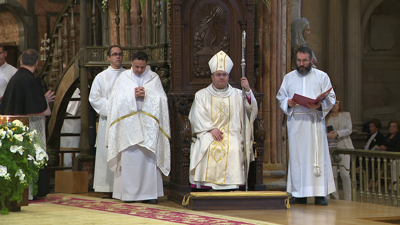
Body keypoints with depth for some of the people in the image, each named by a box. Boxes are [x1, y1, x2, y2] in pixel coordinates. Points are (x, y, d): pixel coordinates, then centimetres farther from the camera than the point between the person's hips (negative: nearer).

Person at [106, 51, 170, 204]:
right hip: (129, 125, 0)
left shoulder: (154, 78, 10)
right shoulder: (123, 78, 8)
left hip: (148, 125, 1)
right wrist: (133, 96, -12)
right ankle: (129, 193, -3)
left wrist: (146, 95, -11)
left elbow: (161, 99, 3)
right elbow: (117, 100, 0)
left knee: (149, 157, -4)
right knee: (129, 156, -6)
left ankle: (149, 193, -2)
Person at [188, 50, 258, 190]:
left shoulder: (237, 95, 18)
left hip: (231, 134, 0)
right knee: (206, 149, -30)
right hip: (207, 134, 0)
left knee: (233, 149, -30)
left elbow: (250, 109, 3)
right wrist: (211, 129, -12)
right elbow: (198, 116, 3)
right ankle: (206, 187, -28)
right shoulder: (201, 95, 16)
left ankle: (230, 188, -28)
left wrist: (247, 91, -12)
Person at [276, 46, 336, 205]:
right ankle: (299, 194, 3)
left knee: (317, 155, -7)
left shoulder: (321, 77, 8)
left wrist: (320, 105, -16)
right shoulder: (289, 77, 15)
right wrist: (288, 103, -8)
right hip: (295, 122, 2)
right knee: (296, 156, -1)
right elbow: (280, 97, 14)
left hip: (315, 121, -2)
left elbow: (331, 98, 3)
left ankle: (320, 194, -6)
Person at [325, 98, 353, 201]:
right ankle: (335, 198, 7)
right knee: (332, 175, -2)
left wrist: (337, 133, -15)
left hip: (343, 146, -1)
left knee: (345, 174, -9)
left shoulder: (346, 115, 12)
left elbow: (349, 130, 2)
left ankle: (348, 199, -5)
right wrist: (327, 135, -19)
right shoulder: (325, 117, 10)